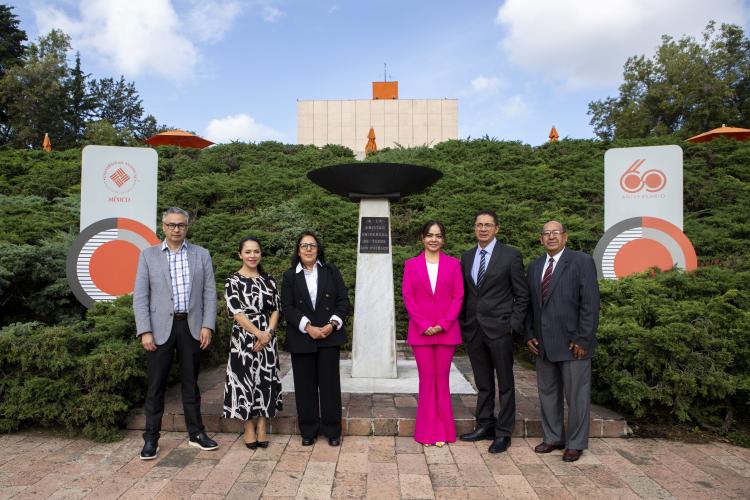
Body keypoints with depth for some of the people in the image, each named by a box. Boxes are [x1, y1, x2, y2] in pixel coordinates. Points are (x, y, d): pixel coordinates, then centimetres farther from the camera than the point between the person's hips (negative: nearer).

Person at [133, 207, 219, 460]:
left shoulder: (201, 254, 7)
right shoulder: (148, 255, 4)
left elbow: (209, 293, 4)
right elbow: (140, 296, 0)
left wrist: (207, 325, -4)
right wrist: (145, 331, -8)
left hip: (191, 326, 1)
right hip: (160, 327, -1)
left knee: (190, 382, 11)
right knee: (156, 384, 5)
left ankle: (196, 433, 22)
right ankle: (151, 438, 19)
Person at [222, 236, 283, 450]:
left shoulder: (268, 280, 9)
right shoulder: (233, 281, -2)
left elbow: (276, 309, 5)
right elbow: (236, 312, -10)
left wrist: (268, 332, -10)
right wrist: (258, 333, -15)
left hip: (267, 338, 3)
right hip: (244, 337, -3)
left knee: (266, 380, 6)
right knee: (245, 379, 3)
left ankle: (262, 428, 20)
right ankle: (249, 429, 18)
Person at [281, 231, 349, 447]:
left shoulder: (331, 271, 7)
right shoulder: (290, 276, 6)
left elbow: (343, 300, 4)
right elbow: (287, 307, -2)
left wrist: (333, 324, -10)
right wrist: (308, 327, -13)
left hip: (329, 336, 0)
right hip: (301, 338, 0)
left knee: (330, 383, 4)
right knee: (305, 385, 7)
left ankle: (332, 430, 16)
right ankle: (308, 431, 20)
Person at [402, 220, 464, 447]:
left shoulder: (453, 264, 5)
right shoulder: (411, 264, 5)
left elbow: (458, 296, 0)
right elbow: (407, 297, 0)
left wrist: (443, 325, -10)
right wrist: (423, 325, -9)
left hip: (446, 332, 0)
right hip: (420, 332, 0)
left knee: (442, 380, 7)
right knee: (426, 380, 6)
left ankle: (442, 430, 20)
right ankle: (428, 430, 19)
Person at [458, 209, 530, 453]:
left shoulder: (510, 255, -3)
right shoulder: (467, 257, 11)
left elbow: (522, 295, -2)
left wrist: (514, 325, -9)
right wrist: (463, 323, 7)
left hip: (499, 329, -4)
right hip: (473, 330, 4)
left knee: (505, 383, 6)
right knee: (483, 383, 14)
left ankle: (503, 433, 17)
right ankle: (485, 425, 27)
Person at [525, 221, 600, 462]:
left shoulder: (582, 261, -6)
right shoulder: (534, 266, 12)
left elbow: (590, 303, -11)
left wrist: (582, 339, -14)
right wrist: (529, 334, 6)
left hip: (572, 343, -5)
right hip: (543, 344, 6)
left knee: (576, 395, 6)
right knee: (547, 392, 14)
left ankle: (575, 443, 22)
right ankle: (553, 438, 30)